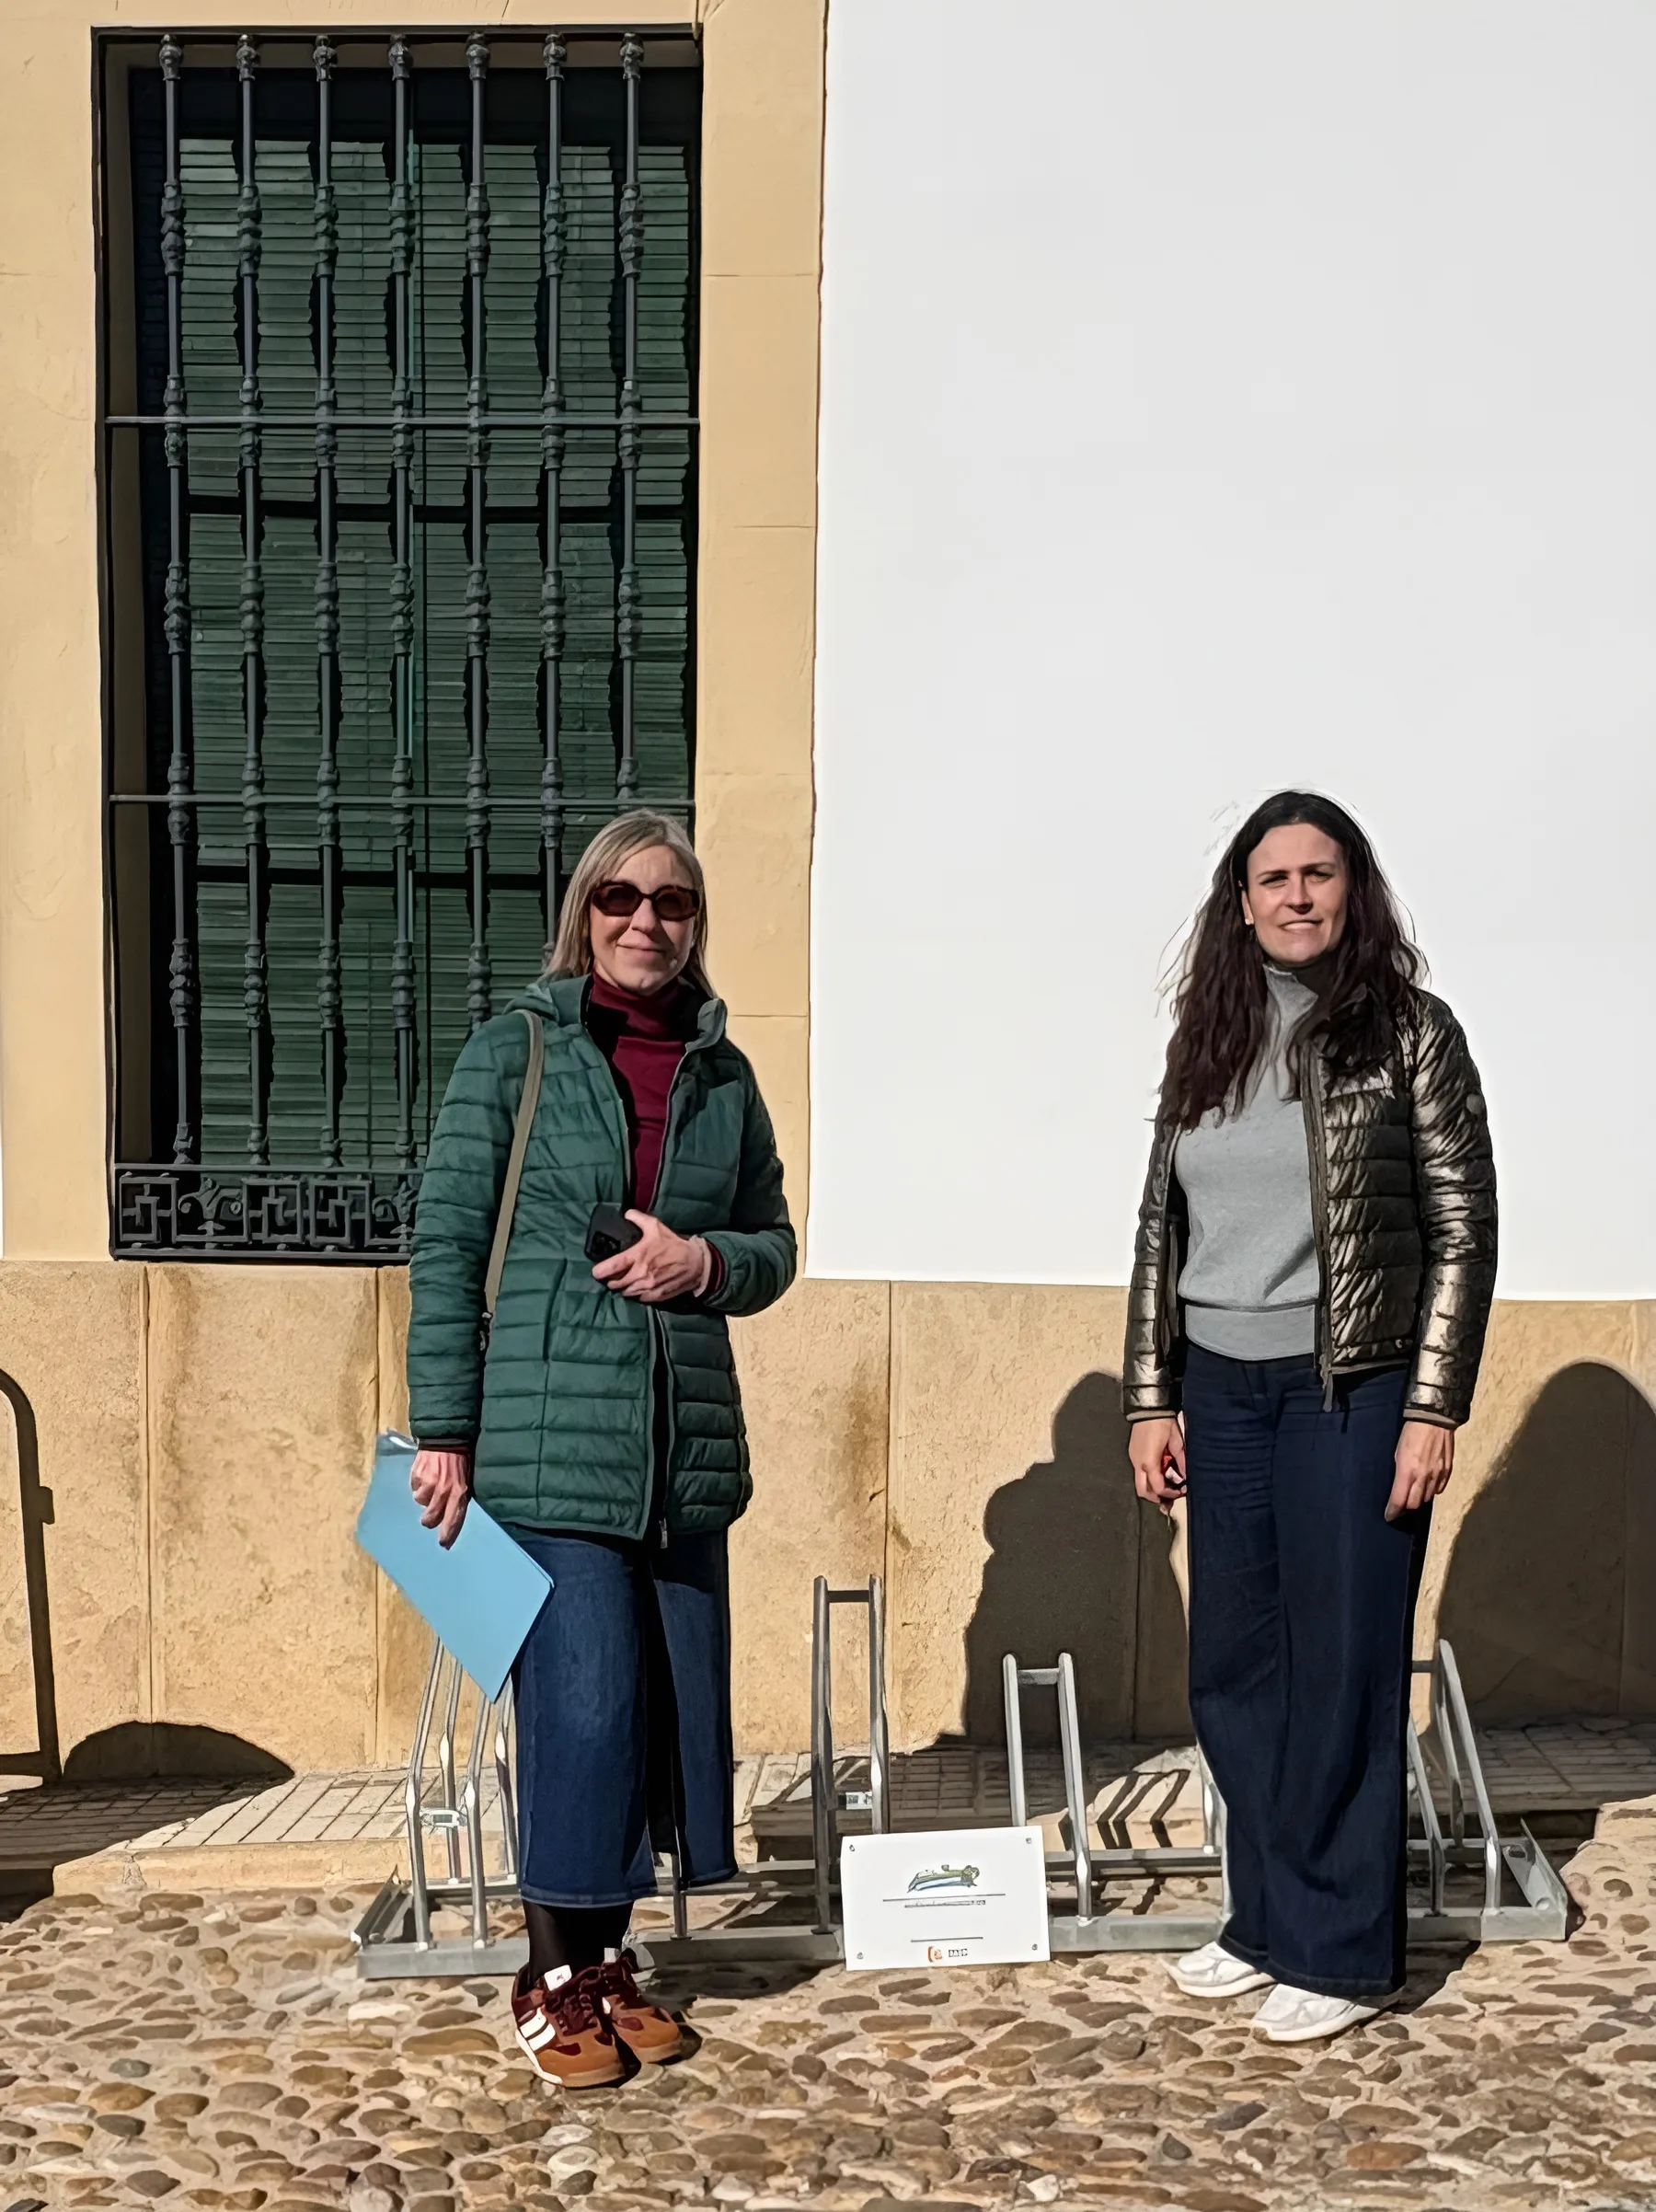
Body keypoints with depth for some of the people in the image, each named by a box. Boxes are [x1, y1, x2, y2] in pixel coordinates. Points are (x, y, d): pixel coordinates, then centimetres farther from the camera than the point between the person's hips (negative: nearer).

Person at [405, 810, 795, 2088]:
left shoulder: (723, 1072, 10)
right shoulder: (514, 1052, 0)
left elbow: (774, 1243, 15)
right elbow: (445, 1244, -3)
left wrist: (706, 1261, -8)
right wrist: (444, 1431, -8)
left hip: (687, 1442, 5)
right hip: (547, 1440, -4)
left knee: (675, 1693, 9)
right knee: (583, 1695, -5)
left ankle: (608, 1954, 27)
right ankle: (554, 1979, 14)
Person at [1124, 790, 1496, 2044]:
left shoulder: (1409, 1033, -3)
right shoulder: (1207, 1044, 9)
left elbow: (1464, 1229, -5)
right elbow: (1162, 1229, 11)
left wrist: (1432, 1410, -10)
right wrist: (1151, 1398, 7)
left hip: (1351, 1391, -5)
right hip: (1223, 1389, 5)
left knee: (1341, 1670, 3)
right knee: (1232, 1670, 10)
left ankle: (1342, 1951, 16)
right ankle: (1267, 1919, 26)